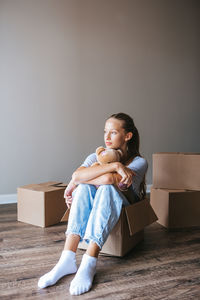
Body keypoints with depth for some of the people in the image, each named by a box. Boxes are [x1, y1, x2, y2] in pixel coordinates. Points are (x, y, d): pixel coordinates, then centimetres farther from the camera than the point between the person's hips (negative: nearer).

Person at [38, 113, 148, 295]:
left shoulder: (139, 162, -8)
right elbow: (77, 174, -20)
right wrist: (115, 165, -27)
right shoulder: (96, 157, 5)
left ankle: (89, 264, -40)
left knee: (107, 189, -33)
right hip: (92, 212, 3)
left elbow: (109, 179, -27)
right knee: (84, 187, -27)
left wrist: (76, 181, -15)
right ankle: (67, 260, -36)